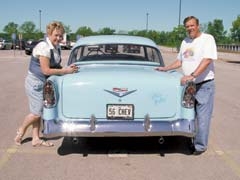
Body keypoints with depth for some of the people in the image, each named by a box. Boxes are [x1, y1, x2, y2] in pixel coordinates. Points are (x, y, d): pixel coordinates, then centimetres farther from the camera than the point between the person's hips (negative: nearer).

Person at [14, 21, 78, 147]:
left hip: (44, 83, 9)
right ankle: (21, 131, 24)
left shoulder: (57, 47, 5)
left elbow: (55, 66, 14)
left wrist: (67, 68, -5)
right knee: (36, 113, -1)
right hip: (35, 83, -9)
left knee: (38, 112, 11)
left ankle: (36, 139, 19)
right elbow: (46, 70, -24)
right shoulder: (44, 47, -22)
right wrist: (66, 71, -21)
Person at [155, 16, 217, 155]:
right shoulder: (185, 42, 13)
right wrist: (165, 68, 16)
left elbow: (207, 60, -21)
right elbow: (180, 61, 24)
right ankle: (190, 141, 27)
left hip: (204, 84, -7)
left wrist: (192, 75, -29)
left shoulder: (207, 39, -9)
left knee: (202, 116, -2)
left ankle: (200, 145, 9)